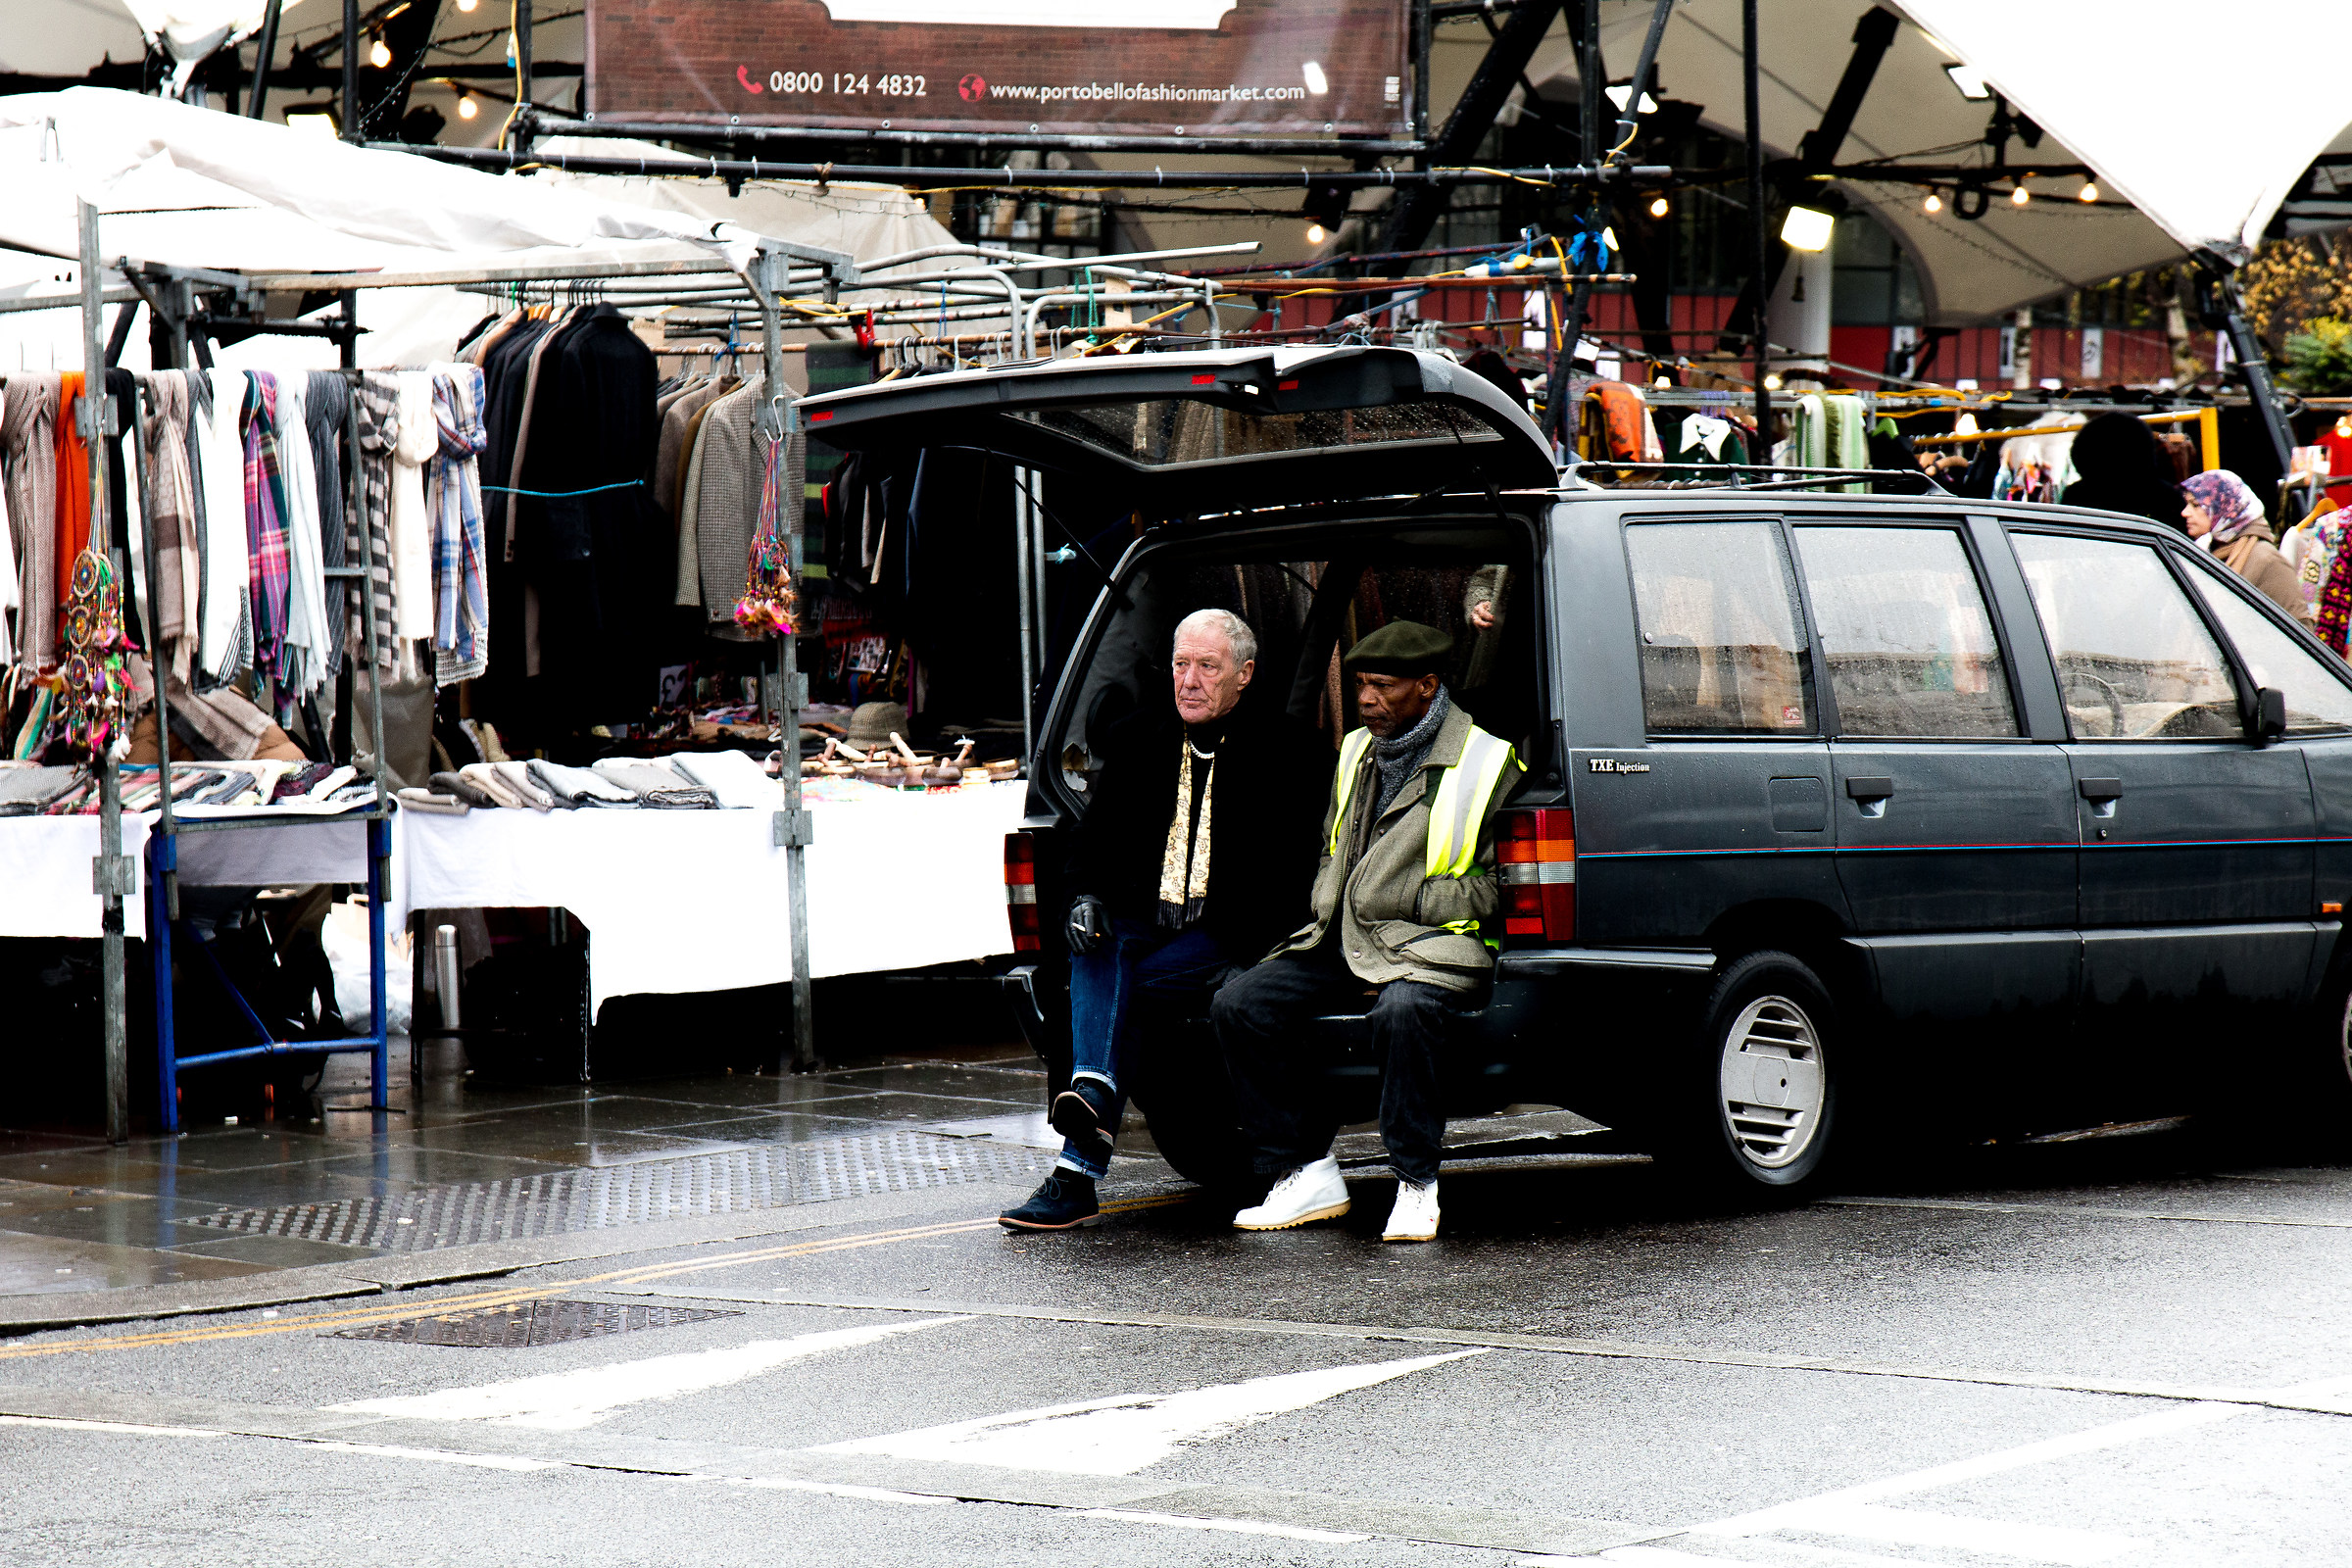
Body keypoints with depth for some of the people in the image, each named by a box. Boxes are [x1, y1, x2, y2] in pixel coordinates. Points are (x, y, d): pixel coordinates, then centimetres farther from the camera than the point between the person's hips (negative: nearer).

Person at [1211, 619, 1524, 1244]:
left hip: (1430, 942, -7)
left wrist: (1409, 899, -12)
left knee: (1404, 1011, -39)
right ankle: (1308, 1177, -6)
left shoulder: (1486, 764, -3)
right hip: (1343, 940, 7)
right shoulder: (1356, 752, 18)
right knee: (1239, 1004, -11)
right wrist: (1327, 908, 11)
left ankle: (1416, 1185, -24)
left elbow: (1500, 886, -5)